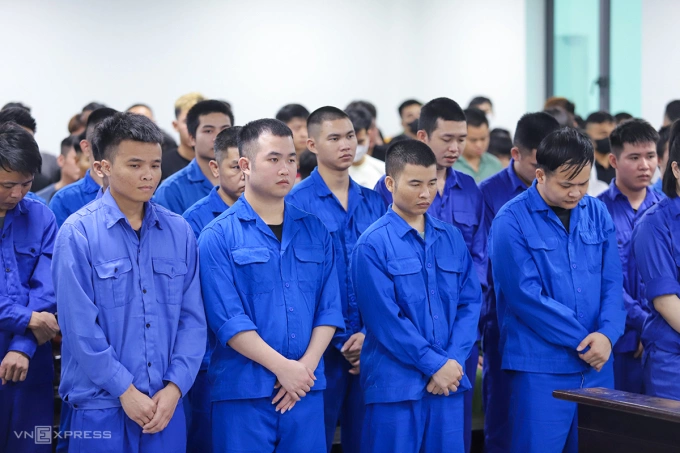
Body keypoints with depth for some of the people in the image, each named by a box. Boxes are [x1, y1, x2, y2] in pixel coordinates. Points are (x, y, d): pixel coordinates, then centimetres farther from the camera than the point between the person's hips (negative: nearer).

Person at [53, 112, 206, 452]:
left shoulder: (179, 232, 6)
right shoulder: (78, 233, -6)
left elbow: (192, 318, 5)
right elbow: (80, 325, -10)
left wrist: (175, 387, -5)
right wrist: (125, 390, -10)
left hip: (167, 404, 3)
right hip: (101, 408, -3)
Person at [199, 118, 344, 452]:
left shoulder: (315, 232, 9)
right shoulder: (218, 236, -5)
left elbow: (329, 308, 6)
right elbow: (227, 318, -11)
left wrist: (306, 366, -7)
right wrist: (282, 367, -14)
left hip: (306, 388, 4)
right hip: (243, 391, -4)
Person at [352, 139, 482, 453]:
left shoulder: (452, 238, 9)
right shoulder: (373, 245, -7)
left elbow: (470, 302, 7)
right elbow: (385, 318, -12)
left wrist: (453, 361, -6)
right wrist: (435, 365, -12)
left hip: (449, 379, 5)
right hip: (395, 384, -5)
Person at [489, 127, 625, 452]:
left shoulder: (597, 213, 7)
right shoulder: (512, 221, -9)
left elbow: (612, 282, 7)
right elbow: (527, 297, -14)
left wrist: (607, 334, -12)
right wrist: (583, 340, -12)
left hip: (596, 364, 5)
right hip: (540, 369, -5)